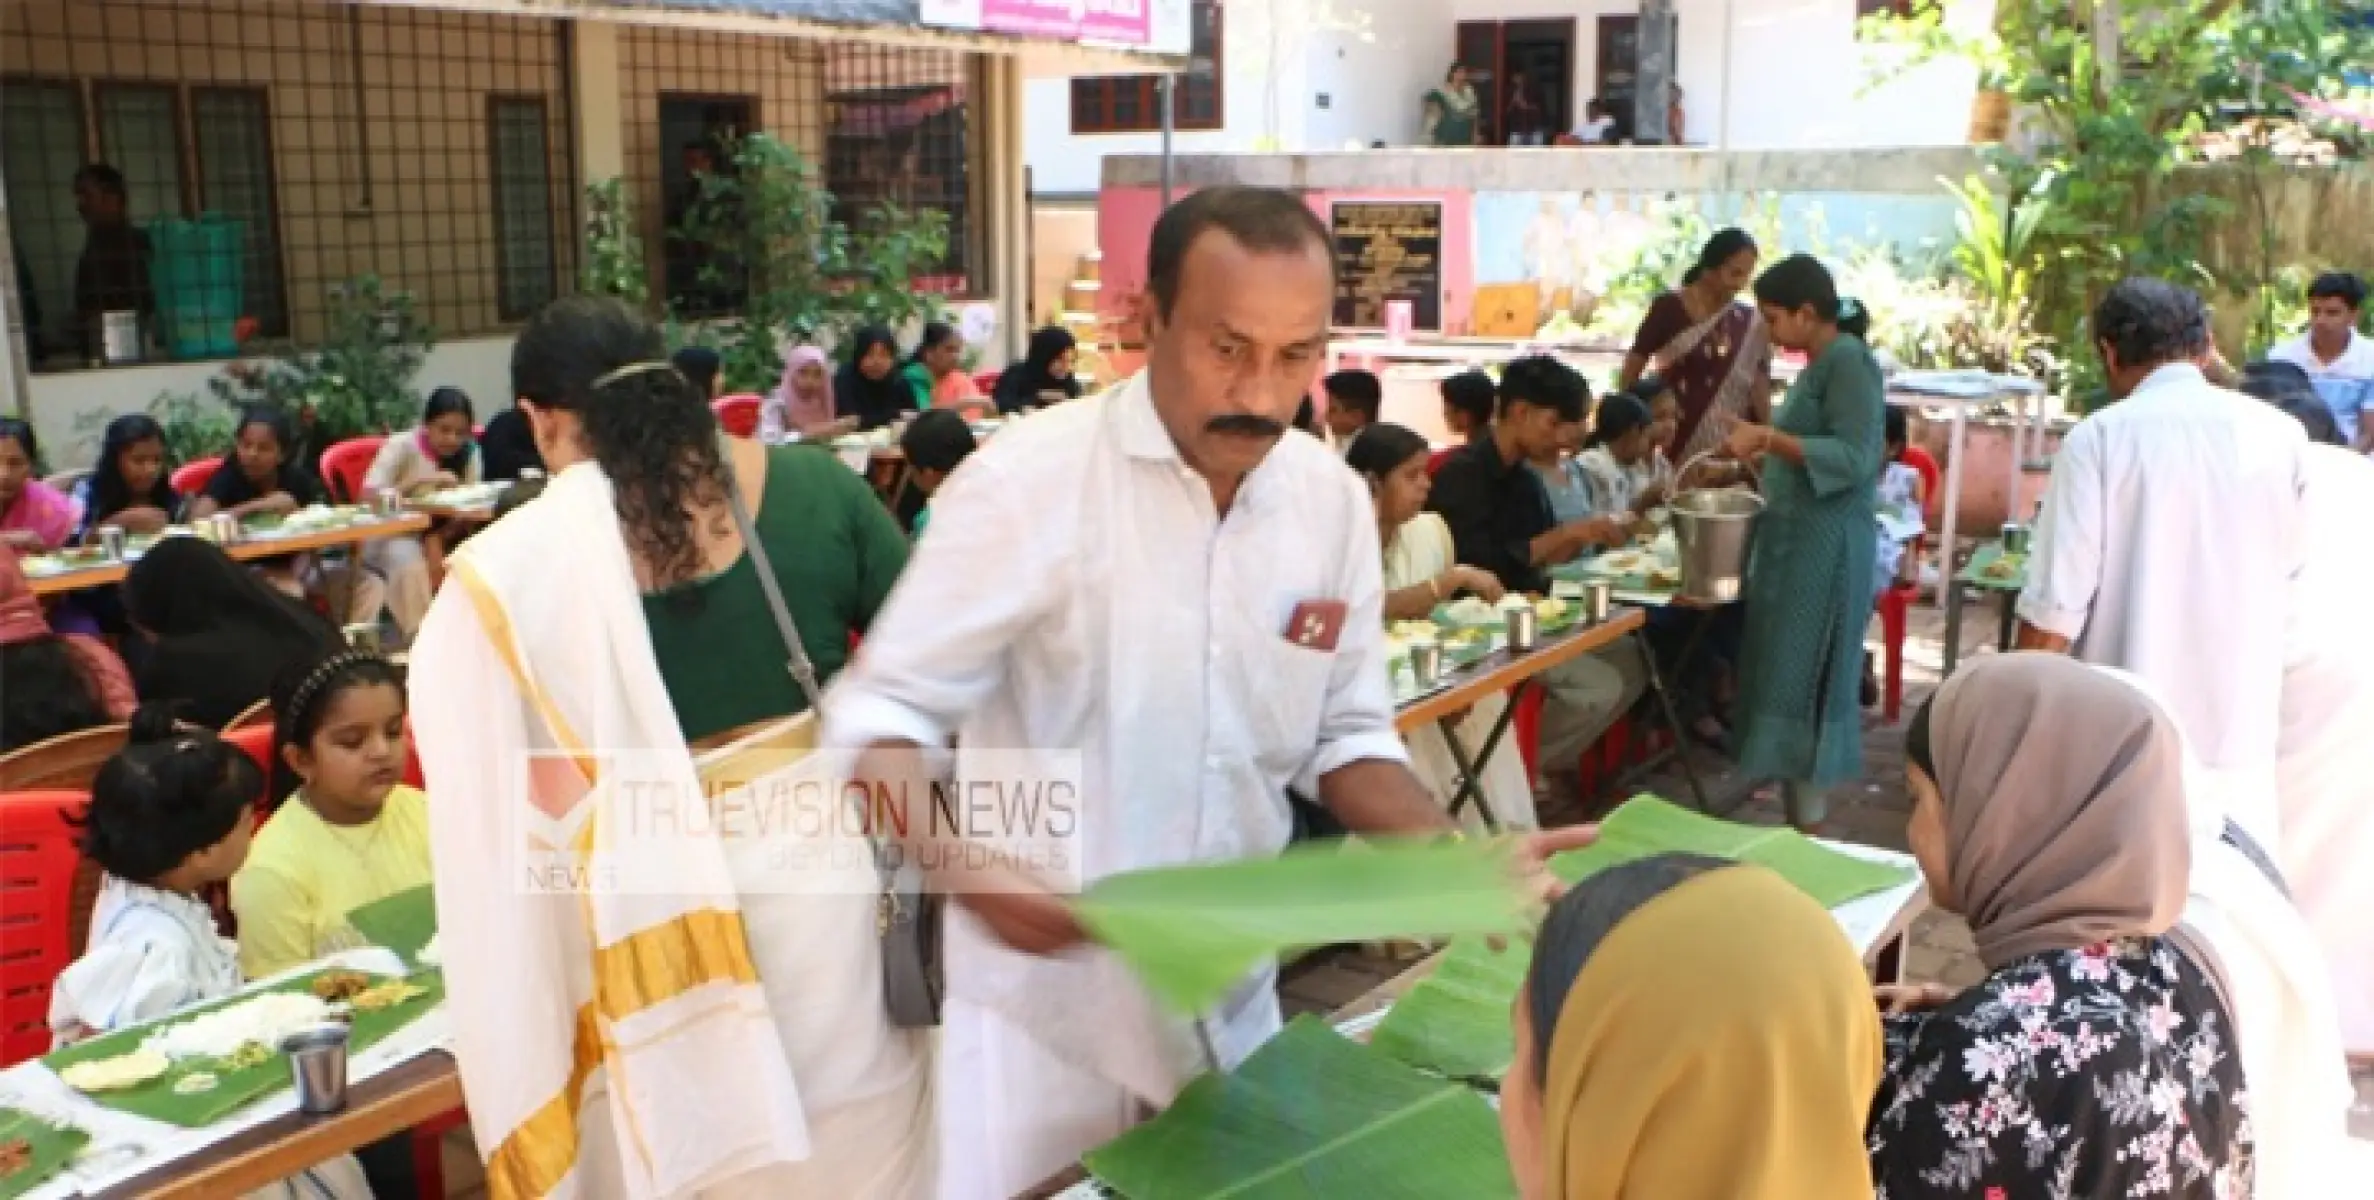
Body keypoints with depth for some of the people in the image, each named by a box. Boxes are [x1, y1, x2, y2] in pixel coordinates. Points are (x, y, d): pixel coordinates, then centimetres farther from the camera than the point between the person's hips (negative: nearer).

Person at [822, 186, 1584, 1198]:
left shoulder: (1334, 501, -2)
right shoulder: (1030, 480, -18)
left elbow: (1346, 735, 7)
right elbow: (882, 713, -14)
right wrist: (967, 867, -32)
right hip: (1048, 1004, -4)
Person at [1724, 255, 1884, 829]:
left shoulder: (1850, 362, -13)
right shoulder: (1820, 365, 15)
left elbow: (1853, 459, -22)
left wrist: (1769, 438, -26)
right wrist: (1756, 454, 14)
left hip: (1825, 546, -10)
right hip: (1796, 539, 10)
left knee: (1803, 682, -6)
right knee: (1787, 677, 12)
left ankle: (1808, 831, 1)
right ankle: (1797, 816, 20)